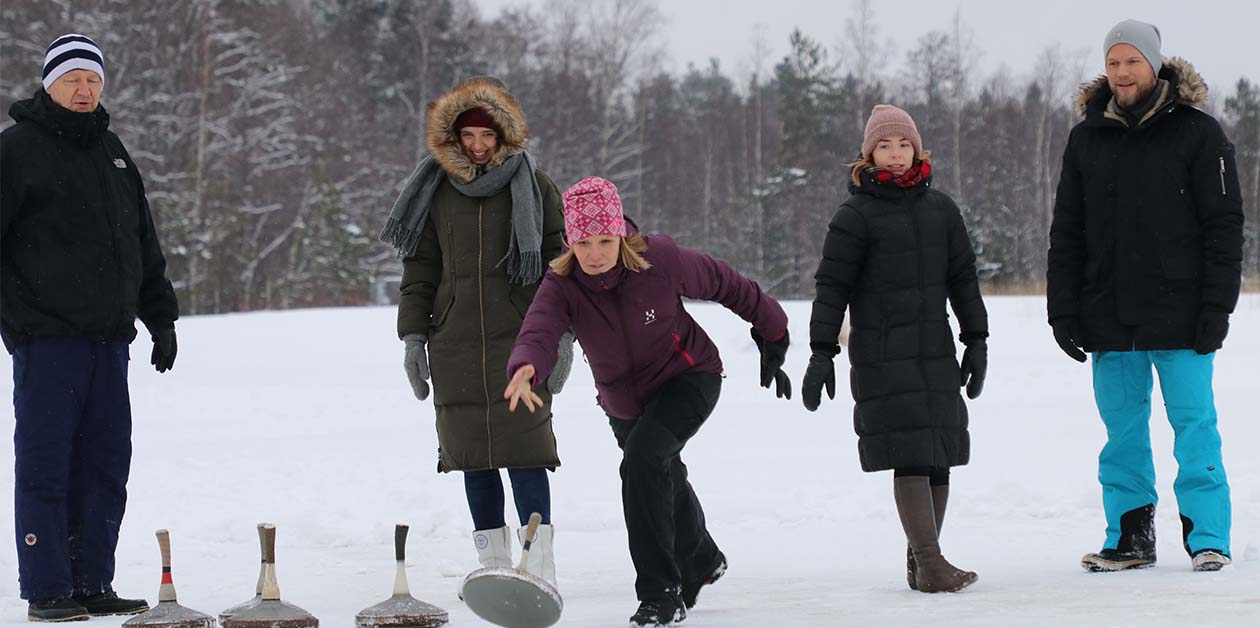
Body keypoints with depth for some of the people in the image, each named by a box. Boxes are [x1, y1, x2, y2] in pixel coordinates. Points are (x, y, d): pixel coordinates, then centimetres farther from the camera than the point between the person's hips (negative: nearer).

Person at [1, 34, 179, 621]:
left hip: (108, 339, 7)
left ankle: (92, 584, 13)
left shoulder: (111, 152, 18)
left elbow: (144, 244, 25)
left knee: (105, 464, 7)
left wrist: (160, 317, 22)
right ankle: (47, 590, 0)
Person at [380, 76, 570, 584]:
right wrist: (413, 335, 7)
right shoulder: (436, 191, 9)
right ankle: (494, 562, 11)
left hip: (519, 338, -3)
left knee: (523, 446, -10)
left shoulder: (534, 188, 2)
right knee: (473, 450, 4)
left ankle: (539, 564, -8)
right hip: (456, 346, 3)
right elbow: (419, 269, 14)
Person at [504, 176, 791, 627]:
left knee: (642, 459, -29)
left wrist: (771, 332, 2)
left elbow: (724, 284, -10)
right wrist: (526, 369, -66)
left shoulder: (659, 259, -26)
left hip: (689, 378, -5)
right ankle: (701, 563, 58)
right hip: (624, 400, 5)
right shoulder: (561, 286, -22)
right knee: (665, 481, 25)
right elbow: (538, 332, -42)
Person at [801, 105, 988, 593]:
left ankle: (922, 561, 12)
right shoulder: (856, 215, -2)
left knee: (939, 458, 3)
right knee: (910, 455, -12)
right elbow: (832, 287, -2)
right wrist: (821, 353, -6)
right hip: (880, 355, -5)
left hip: (935, 352, 5)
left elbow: (963, 278, 18)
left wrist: (976, 341, 14)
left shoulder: (939, 209, 12)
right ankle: (929, 565, -15)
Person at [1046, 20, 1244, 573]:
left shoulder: (1196, 133, -1)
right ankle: (1130, 538, 15)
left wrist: (1216, 307, -9)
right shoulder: (1087, 139, 10)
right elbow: (1066, 233, 13)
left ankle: (1207, 538, 5)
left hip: (1180, 317, -4)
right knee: (1122, 430, 7)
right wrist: (1063, 310, 5)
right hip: (1109, 318, 4)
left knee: (1194, 424, -1)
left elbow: (1223, 226, -2)